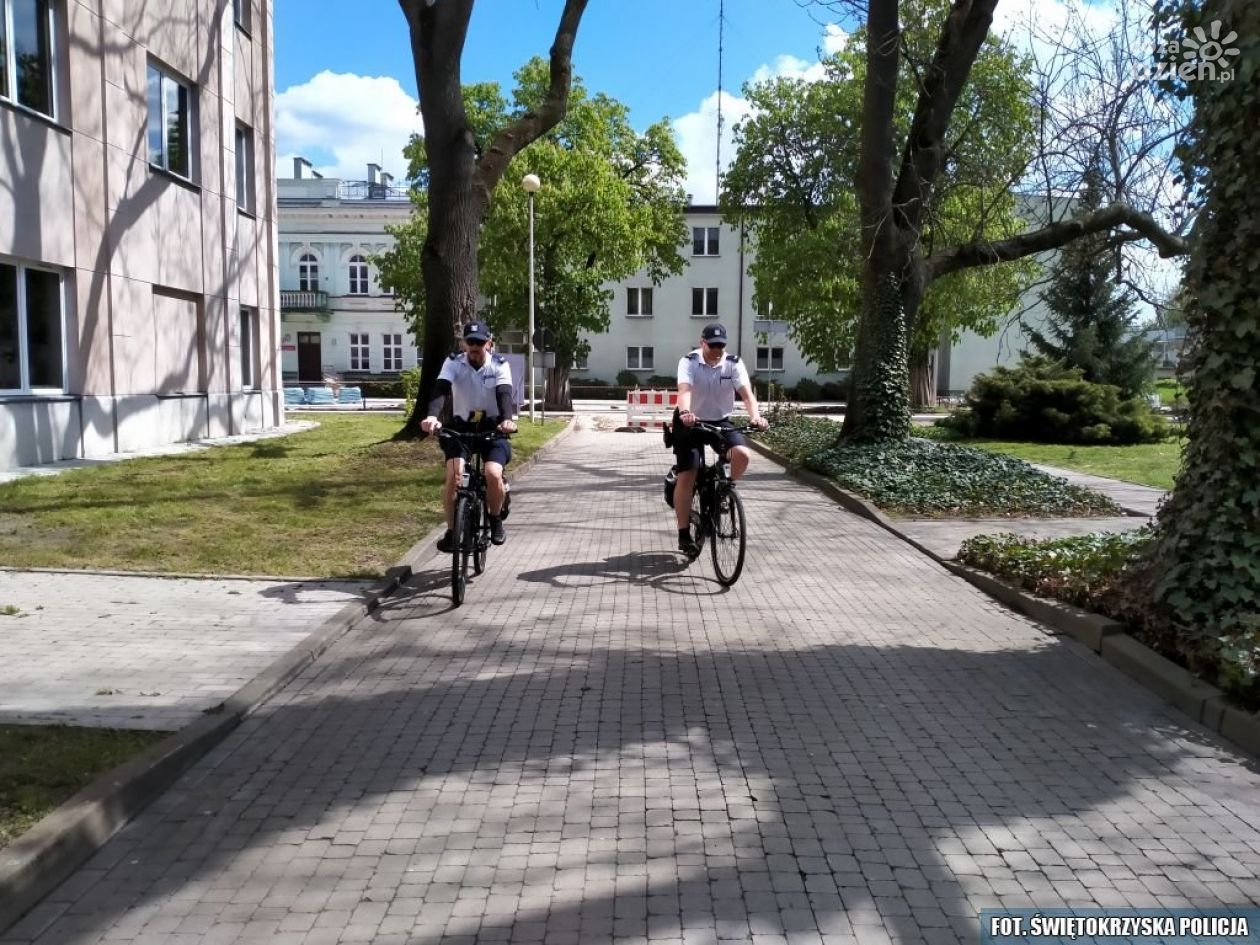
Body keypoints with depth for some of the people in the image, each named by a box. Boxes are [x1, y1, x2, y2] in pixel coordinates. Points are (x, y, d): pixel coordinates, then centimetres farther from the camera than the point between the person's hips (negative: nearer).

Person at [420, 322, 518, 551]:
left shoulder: (500, 365, -10)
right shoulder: (454, 363, -10)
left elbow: (505, 394, -25)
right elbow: (440, 389, -26)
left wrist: (507, 419, -47)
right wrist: (432, 416, -47)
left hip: (492, 428, -1)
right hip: (461, 427, 1)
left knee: (493, 474, -25)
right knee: (454, 474, -23)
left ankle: (496, 520, 4)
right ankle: (452, 530, -5)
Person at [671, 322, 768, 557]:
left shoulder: (734, 364, -10)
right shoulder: (688, 362, -16)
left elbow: (746, 392, -22)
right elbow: (684, 389, -34)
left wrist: (755, 416, -42)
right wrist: (685, 412, -55)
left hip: (721, 421, 2)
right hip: (690, 423, -2)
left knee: (743, 454, -25)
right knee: (686, 477, -8)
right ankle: (684, 535, 1)